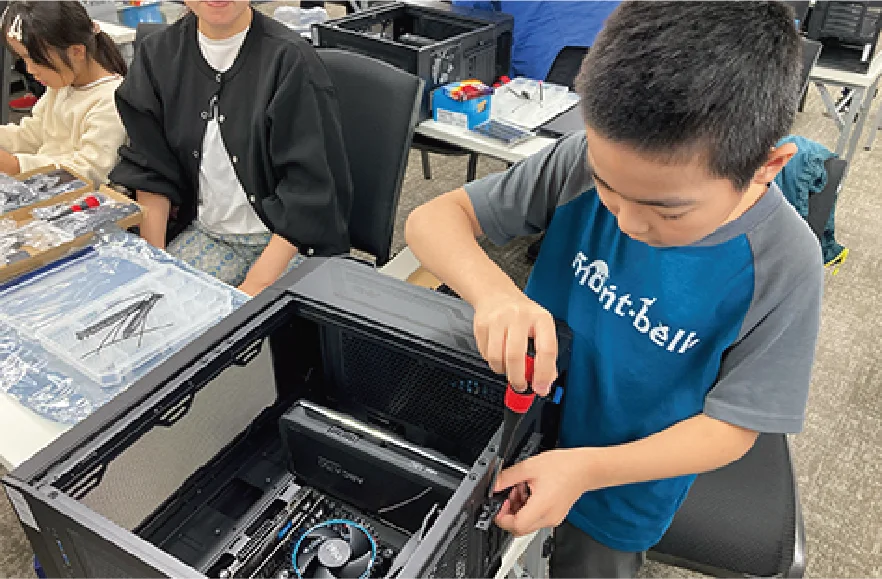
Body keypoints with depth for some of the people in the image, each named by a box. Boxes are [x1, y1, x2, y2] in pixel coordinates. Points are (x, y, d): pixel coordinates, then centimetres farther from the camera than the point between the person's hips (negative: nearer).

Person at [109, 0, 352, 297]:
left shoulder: (290, 58, -14)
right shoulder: (157, 53, 3)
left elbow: (309, 184, -17)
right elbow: (150, 169, 4)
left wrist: (256, 285, -21)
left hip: (290, 240, -4)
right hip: (205, 233, 5)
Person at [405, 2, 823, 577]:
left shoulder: (783, 269, -27)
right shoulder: (589, 159, -24)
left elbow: (732, 427, -18)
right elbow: (434, 217, -21)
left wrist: (590, 469, -32)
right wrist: (494, 292, -42)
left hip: (623, 492, -2)